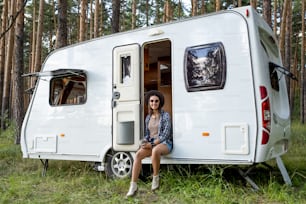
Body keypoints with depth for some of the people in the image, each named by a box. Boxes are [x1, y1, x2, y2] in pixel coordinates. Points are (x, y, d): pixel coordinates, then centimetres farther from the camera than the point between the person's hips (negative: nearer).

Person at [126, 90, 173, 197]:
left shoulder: (165, 115, -2)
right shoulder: (148, 117, 15)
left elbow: (166, 134, -10)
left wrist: (152, 144, -16)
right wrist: (144, 142, -5)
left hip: (164, 143, -5)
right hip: (151, 144, 5)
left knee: (155, 151, -41)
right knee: (138, 154, -27)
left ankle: (156, 177, -16)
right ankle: (133, 186, -28)